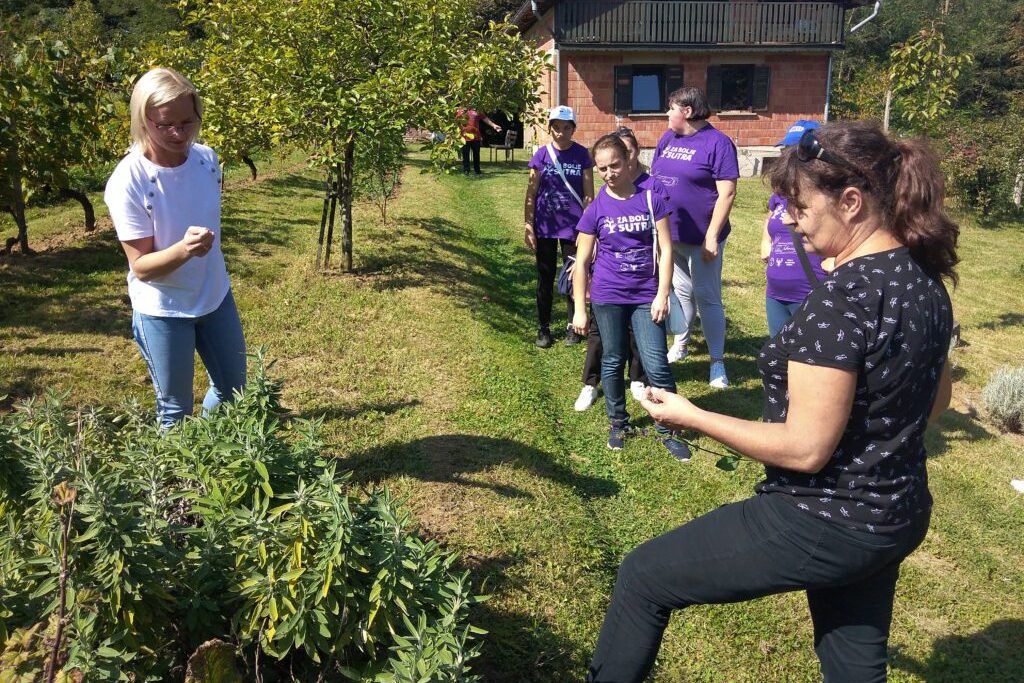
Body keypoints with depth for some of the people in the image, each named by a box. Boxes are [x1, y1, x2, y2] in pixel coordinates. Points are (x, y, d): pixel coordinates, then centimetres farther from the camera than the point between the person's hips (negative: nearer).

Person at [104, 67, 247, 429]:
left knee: (232, 390, 20)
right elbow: (141, 267, -22)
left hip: (215, 296, 5)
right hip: (162, 312, -5)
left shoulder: (207, 158, -9)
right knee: (176, 410, 10)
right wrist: (183, 249, -40)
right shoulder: (127, 182, -24)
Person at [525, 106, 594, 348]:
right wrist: (528, 227, -5)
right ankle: (543, 328, 19)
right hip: (545, 227, 1)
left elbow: (588, 194, -1)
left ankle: (572, 326, 20)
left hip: (572, 226, 0)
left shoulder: (581, 154, -2)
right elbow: (531, 193, 0)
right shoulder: (542, 155, -2)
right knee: (545, 278, 8)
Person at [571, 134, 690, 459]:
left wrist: (662, 295, -9)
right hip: (608, 298, 1)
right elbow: (582, 262, 0)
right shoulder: (595, 210, -4)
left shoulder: (651, 199, -4)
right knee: (613, 362, 12)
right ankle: (618, 423, 30)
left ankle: (668, 429, 14)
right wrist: (579, 309, -2)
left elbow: (666, 249, -3)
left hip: (646, 296, 0)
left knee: (657, 365, -2)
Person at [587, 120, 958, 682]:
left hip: (824, 525, -9)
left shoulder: (842, 296, -27)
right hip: (898, 517, 9)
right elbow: (937, 399, 14)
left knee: (643, 577, 7)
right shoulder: (924, 277, 1)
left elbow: (805, 449, -26)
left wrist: (691, 416, -16)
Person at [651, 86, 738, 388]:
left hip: (700, 238, -6)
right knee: (681, 291, 18)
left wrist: (711, 236, -19)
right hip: (668, 234, 6)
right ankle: (680, 344, 34)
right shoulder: (668, 138, 8)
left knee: (707, 298, 2)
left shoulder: (717, 142, -12)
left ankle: (717, 361, 11)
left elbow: (727, 193, -15)